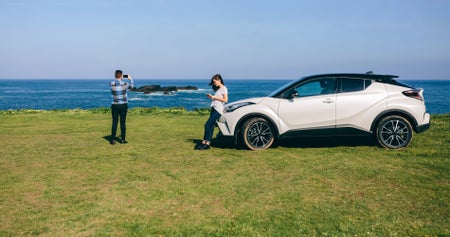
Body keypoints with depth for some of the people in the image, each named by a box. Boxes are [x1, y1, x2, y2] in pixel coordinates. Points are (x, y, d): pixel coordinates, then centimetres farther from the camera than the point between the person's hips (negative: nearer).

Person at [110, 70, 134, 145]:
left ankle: (113, 139, 4)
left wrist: (120, 79, 32)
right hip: (123, 105, -1)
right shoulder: (125, 84, -9)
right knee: (123, 122, 4)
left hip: (115, 105, 1)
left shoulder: (111, 84, -6)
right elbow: (131, 85, 14)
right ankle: (123, 139, 8)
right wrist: (130, 78, 32)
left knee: (114, 123, 5)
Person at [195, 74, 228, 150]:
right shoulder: (217, 89, 22)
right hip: (214, 108, 9)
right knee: (211, 126, 3)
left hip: (218, 110, -9)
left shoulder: (224, 88, -4)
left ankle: (205, 142, -11)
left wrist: (214, 97, -11)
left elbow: (225, 100, -13)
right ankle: (208, 143, 2)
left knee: (207, 125, -14)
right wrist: (211, 97, 6)